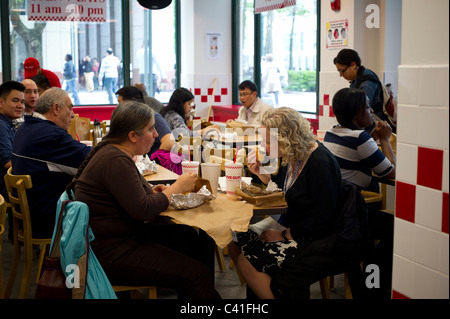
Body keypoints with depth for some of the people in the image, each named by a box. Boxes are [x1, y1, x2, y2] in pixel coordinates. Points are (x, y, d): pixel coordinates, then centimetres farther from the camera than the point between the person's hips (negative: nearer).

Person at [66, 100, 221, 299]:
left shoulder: (113, 152, 10)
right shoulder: (115, 161, -21)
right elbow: (142, 210, -21)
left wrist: (151, 193, 3)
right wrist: (176, 188, -9)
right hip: (107, 252, -11)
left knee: (187, 237, 11)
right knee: (197, 275, -15)